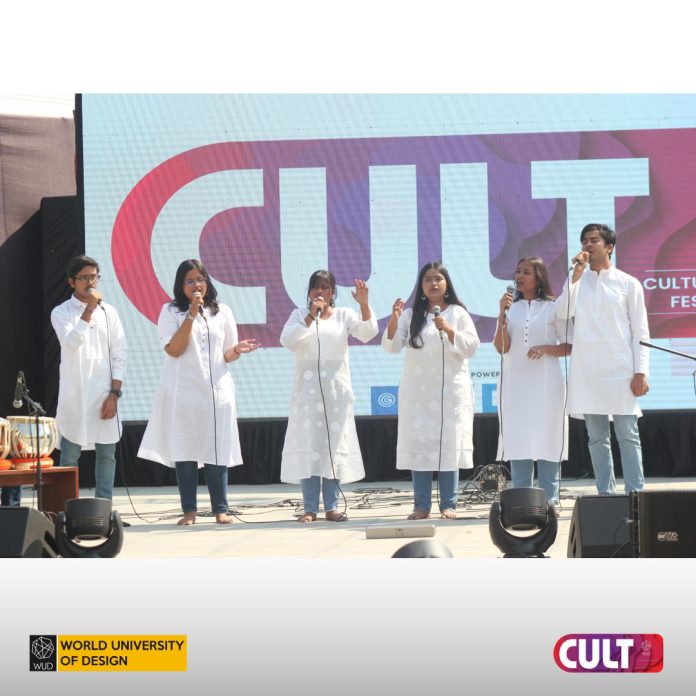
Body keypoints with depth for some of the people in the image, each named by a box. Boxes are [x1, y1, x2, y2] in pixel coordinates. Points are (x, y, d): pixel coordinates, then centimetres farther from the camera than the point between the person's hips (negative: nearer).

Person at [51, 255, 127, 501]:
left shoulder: (108, 312, 8)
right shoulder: (61, 313, 3)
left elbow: (120, 355, 5)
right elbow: (72, 342, -16)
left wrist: (114, 394, -3)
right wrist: (89, 309, -14)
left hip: (104, 394, 2)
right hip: (74, 394, -2)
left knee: (106, 455, 2)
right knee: (69, 456, -1)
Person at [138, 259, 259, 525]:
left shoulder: (222, 312, 12)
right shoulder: (171, 311, 3)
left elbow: (226, 355, 14)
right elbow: (173, 349, -10)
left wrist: (237, 350, -9)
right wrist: (192, 314, -14)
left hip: (216, 390, 2)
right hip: (182, 391, -2)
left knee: (217, 451, 0)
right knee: (184, 451, -2)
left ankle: (221, 509, 5)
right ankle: (189, 510, 4)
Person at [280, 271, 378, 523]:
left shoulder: (344, 315, 8)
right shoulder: (299, 315, 7)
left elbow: (367, 333, -7)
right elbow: (287, 341, -9)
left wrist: (364, 304, -22)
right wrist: (311, 316, -17)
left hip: (336, 390, 1)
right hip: (307, 390, -1)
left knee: (335, 447, 2)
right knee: (308, 447, -4)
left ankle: (331, 507, 7)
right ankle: (310, 508, -3)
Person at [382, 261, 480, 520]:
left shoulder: (458, 313, 6)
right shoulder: (411, 315, 10)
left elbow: (471, 347, -2)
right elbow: (391, 346, 1)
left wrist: (448, 330, -17)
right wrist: (394, 320, -15)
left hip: (450, 389, -2)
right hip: (417, 390, 2)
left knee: (449, 444, -5)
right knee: (418, 444, -2)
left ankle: (448, 504, 0)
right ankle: (421, 505, 0)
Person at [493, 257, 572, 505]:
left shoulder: (553, 308, 3)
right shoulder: (511, 307, 10)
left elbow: (569, 347, 3)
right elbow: (501, 347, 2)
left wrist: (546, 349, -14)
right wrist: (502, 315, -9)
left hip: (546, 384, -3)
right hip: (515, 384, 3)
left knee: (547, 443, -4)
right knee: (517, 444, 1)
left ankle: (549, 500, 0)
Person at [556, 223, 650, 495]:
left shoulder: (628, 284, 5)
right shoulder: (577, 281, 13)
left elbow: (640, 332, 3)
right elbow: (562, 312, -5)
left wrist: (640, 373, -5)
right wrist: (577, 274, -7)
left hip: (620, 371, -3)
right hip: (586, 372, 3)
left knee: (628, 436, -5)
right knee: (597, 438, 4)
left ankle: (635, 494, -5)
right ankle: (605, 495, 8)